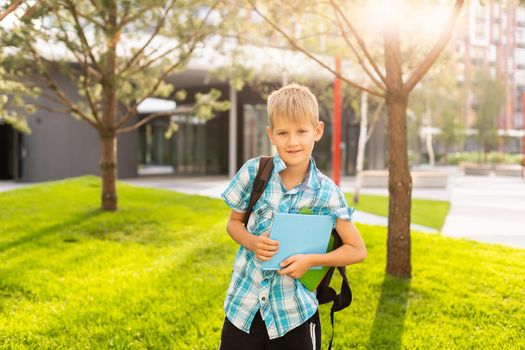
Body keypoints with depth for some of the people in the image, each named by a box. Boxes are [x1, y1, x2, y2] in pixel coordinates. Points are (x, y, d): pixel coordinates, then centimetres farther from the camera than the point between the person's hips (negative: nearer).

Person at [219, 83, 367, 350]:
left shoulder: (327, 193, -11)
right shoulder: (253, 172, -8)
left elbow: (357, 250, -4)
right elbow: (234, 222, 6)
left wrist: (310, 260, -18)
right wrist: (252, 242, -15)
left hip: (295, 311, -1)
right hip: (244, 303, 1)